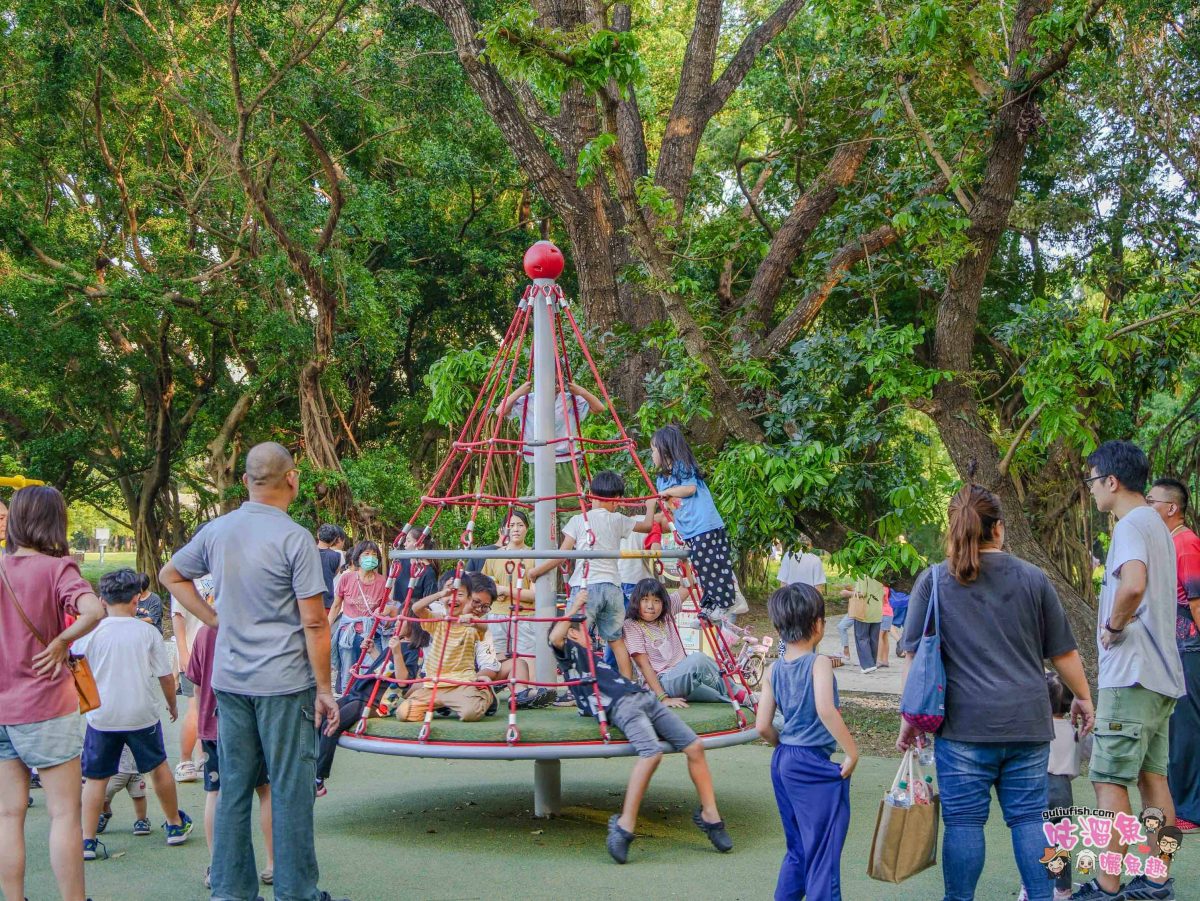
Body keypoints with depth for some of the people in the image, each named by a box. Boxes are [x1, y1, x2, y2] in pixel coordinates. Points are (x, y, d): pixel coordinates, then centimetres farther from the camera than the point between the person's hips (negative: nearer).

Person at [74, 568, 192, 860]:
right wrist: (172, 704, 14)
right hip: (142, 714, 1)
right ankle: (176, 825, 30)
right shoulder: (148, 632, -5)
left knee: (96, 778, 9)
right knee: (159, 767, 19)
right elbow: (166, 676, -2)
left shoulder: (91, 633, -6)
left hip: (102, 717, -1)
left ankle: (88, 840, 5)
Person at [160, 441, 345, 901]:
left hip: (229, 681, 6)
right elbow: (314, 623, -14)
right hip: (285, 682, -5)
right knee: (290, 791, 4)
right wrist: (325, 689, -7)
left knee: (233, 788, 12)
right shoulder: (295, 538, -14)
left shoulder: (216, 531, 4)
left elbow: (170, 576, 19)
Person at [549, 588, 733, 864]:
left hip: (645, 698, 9)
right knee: (652, 752, -34)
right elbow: (554, 637, -10)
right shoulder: (570, 651, 13)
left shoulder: (593, 657, 38)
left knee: (694, 746, -5)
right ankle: (624, 826, -31)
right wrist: (574, 608, -6)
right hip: (621, 706, -9)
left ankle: (709, 815, 2)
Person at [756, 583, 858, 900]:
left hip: (782, 762, 7)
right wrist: (852, 752, -22)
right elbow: (825, 708, -29)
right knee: (823, 854, 0)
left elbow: (763, 726, 4)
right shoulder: (819, 663, -12)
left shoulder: (774, 670, 6)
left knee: (798, 850, 19)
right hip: (814, 766, -7)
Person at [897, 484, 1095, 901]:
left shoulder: (933, 580, 0)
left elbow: (914, 658, 0)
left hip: (964, 725, -2)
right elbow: (1064, 652, 11)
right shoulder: (1033, 578, 5)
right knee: (1028, 817, 9)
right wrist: (1083, 697, 25)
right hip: (1027, 724, 2)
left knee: (964, 821, 4)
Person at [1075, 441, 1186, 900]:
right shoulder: (1156, 523, 17)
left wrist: (1113, 625, -18)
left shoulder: (1131, 525, -15)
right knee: (1152, 776, 13)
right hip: (1160, 673, 10)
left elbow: (1133, 585, -33)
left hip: (1131, 674, -10)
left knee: (1109, 780, -6)